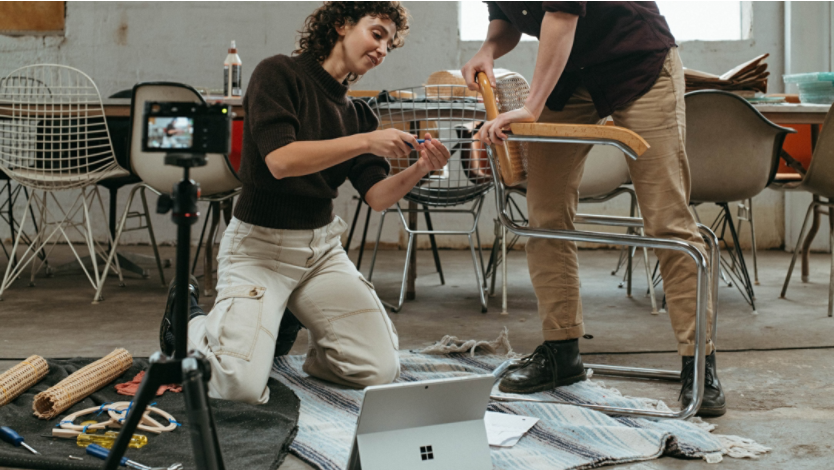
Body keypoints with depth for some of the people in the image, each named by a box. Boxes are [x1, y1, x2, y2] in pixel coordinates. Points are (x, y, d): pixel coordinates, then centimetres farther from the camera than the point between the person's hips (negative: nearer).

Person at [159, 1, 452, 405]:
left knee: (382, 370, -7)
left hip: (322, 245, 6)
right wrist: (365, 142, -25)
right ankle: (189, 323, 13)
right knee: (241, 386, -20)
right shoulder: (278, 74, -7)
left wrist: (420, 169, -17)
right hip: (261, 243, -6)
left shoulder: (356, 113, 11)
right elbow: (281, 160, -22)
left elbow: (377, 196, 2)